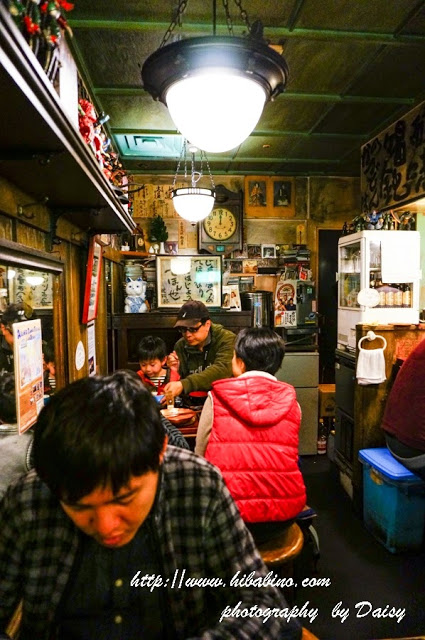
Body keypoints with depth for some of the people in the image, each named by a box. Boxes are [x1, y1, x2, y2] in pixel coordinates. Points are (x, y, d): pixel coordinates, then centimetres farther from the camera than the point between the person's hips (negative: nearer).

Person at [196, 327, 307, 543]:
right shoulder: (290, 400, 3)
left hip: (231, 511, -3)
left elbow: (200, 456, 3)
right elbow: (286, 456, 13)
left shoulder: (217, 397, -4)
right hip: (285, 511, 3)